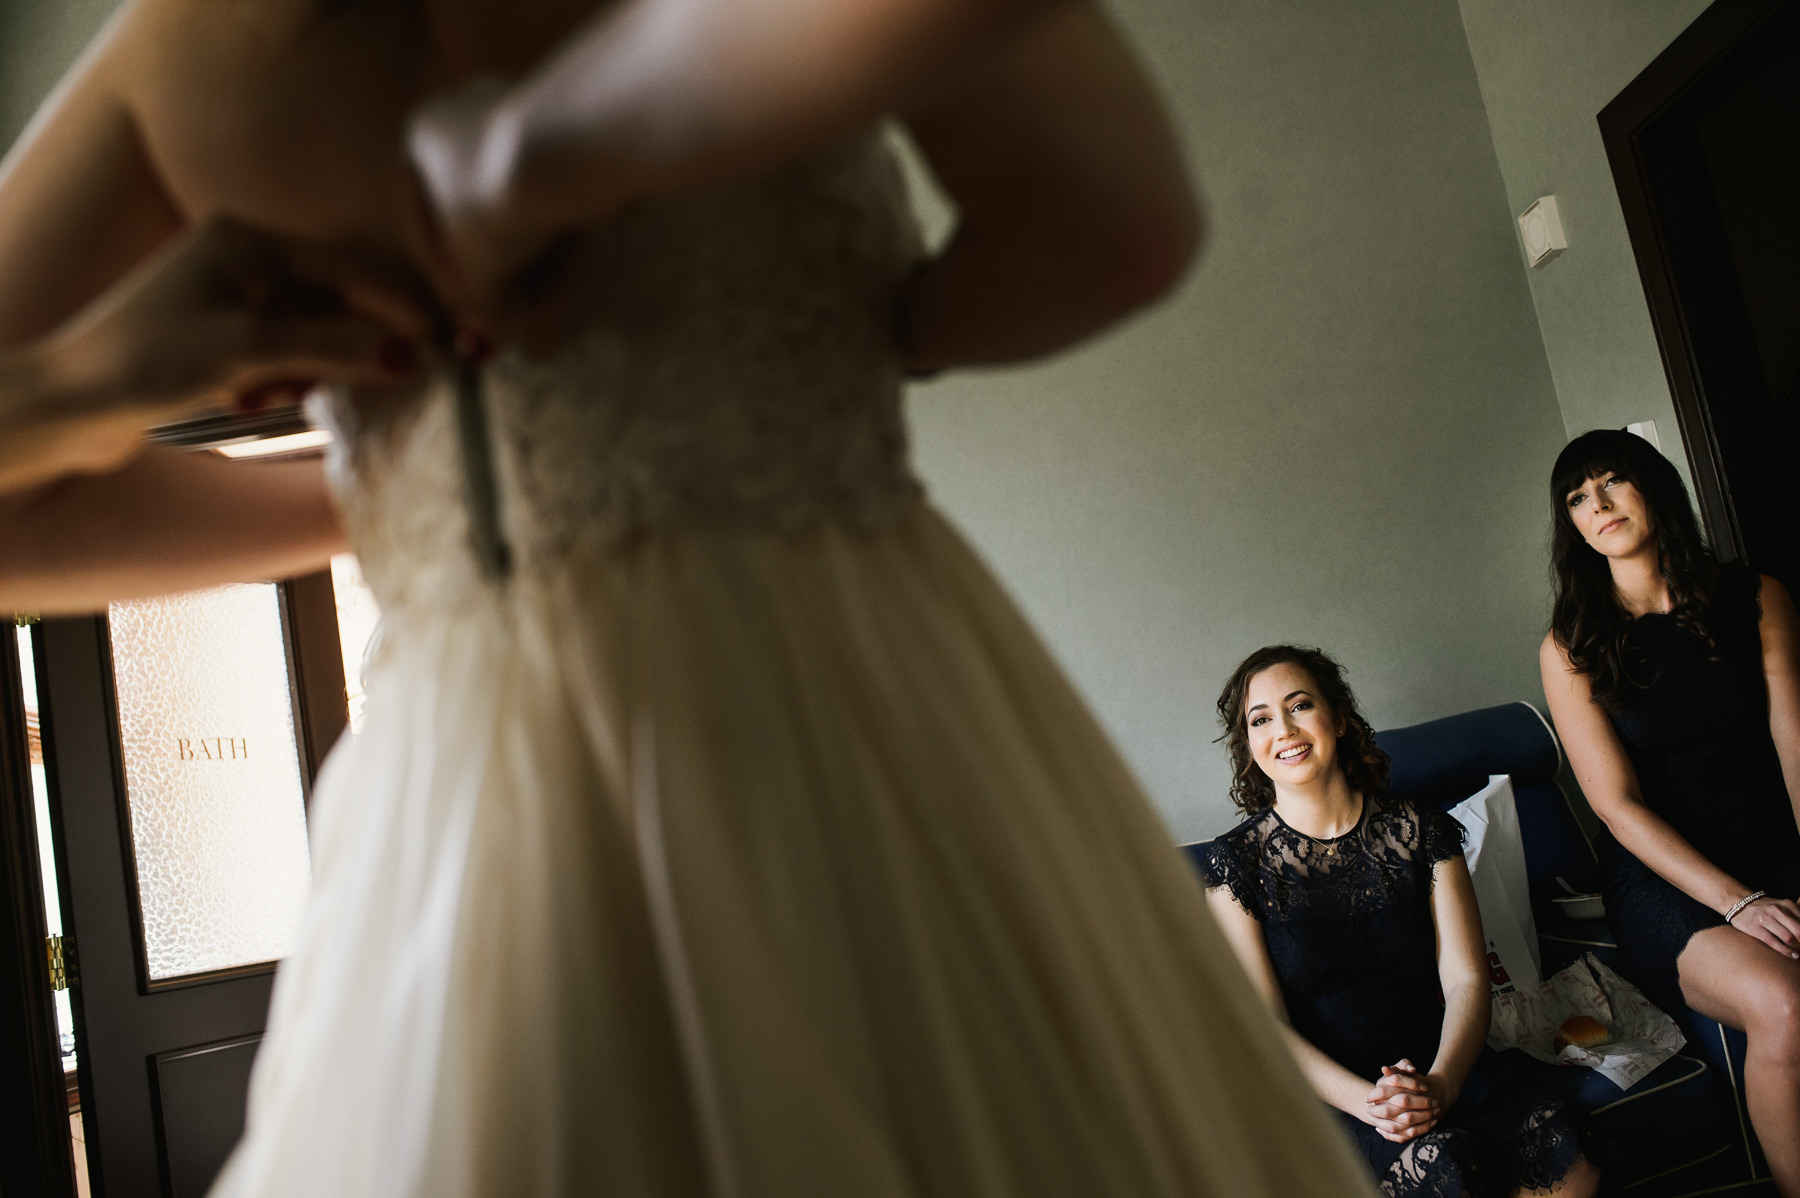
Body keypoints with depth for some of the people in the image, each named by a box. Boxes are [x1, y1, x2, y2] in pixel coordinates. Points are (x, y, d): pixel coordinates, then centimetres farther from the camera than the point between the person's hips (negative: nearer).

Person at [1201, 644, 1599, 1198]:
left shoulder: (1422, 831, 7)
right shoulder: (1235, 861, 0)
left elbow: (1465, 980, 0)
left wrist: (1439, 1084, -20)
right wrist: (1366, 1102, -22)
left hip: (1438, 1069, 3)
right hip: (1323, 1088, -2)